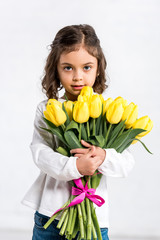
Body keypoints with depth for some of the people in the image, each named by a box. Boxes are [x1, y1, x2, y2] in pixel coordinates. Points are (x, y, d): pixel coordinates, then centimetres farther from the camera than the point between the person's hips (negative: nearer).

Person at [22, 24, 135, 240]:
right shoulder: (47, 110, -1)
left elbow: (127, 163, -4)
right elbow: (40, 152, -13)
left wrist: (104, 158, -25)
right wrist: (74, 166, -28)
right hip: (49, 212, 0)